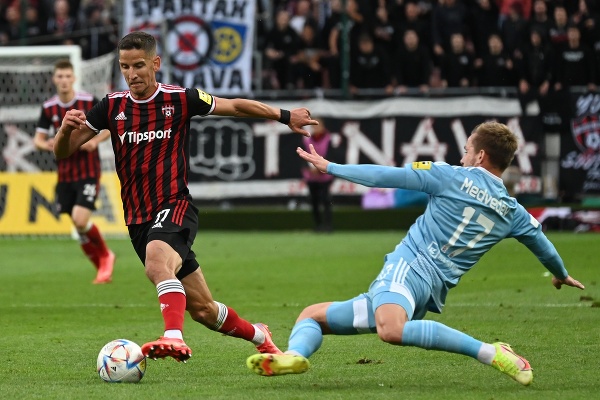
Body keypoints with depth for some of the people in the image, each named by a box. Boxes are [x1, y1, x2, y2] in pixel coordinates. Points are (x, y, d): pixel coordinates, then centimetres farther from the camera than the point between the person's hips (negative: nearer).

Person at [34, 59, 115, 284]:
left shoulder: (89, 102, -9)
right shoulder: (49, 108, 1)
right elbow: (38, 139, 6)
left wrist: (96, 141, -17)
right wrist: (46, 145, -18)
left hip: (88, 171, -4)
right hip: (65, 174, 4)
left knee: (80, 220, -18)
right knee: (78, 225, 5)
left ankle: (105, 256, 8)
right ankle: (102, 267, 22)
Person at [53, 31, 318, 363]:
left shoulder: (179, 99, -4)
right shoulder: (112, 107, 4)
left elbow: (236, 106, 9)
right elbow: (62, 152, 3)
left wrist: (284, 116, 9)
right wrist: (66, 128, -19)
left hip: (175, 208, -4)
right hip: (138, 220, 4)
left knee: (156, 261, -39)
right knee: (201, 309, 10)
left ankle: (174, 337, -53)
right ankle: (258, 336, 35)